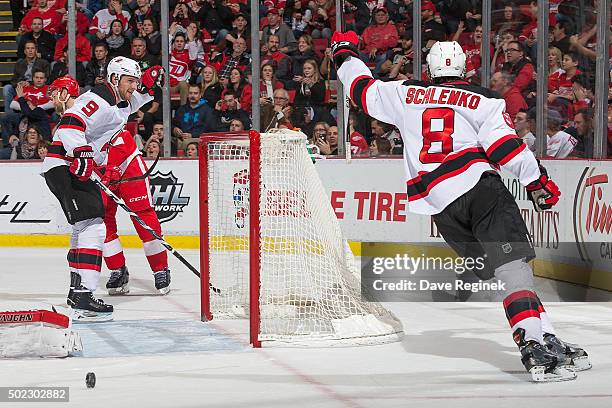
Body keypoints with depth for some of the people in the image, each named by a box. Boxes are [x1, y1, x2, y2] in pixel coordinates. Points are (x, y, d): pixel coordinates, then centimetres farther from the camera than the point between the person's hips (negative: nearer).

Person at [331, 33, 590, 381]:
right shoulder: (484, 100, 10)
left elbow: (365, 91, 31)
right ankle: (538, 341, -30)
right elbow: (507, 146, -2)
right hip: (481, 187, -4)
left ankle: (542, 343, -1)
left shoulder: (406, 94, 18)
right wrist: (538, 181, 6)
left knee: (500, 273, 7)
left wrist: (345, 54, 48)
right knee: (514, 265, -12)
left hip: (439, 206, 4)